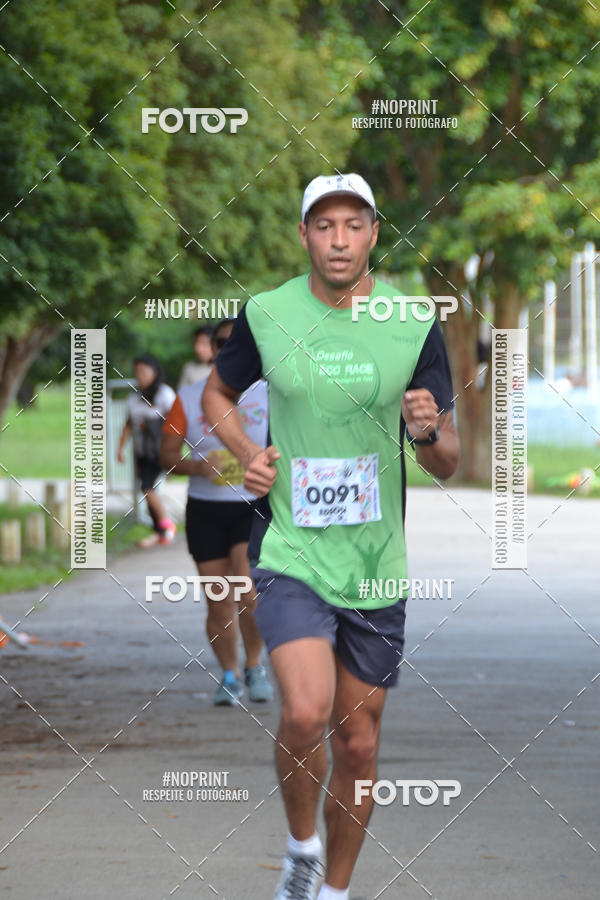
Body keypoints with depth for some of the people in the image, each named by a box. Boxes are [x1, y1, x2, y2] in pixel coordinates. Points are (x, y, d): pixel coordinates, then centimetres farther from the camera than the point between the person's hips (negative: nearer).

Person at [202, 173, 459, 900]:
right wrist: (246, 453, -3)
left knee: (358, 741, 8)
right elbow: (217, 394, 17)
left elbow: (448, 464, 3)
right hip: (290, 552, -2)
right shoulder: (265, 314, -2)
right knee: (305, 712, -22)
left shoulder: (415, 327, -2)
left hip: (377, 564, 2)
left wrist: (429, 432, -20)